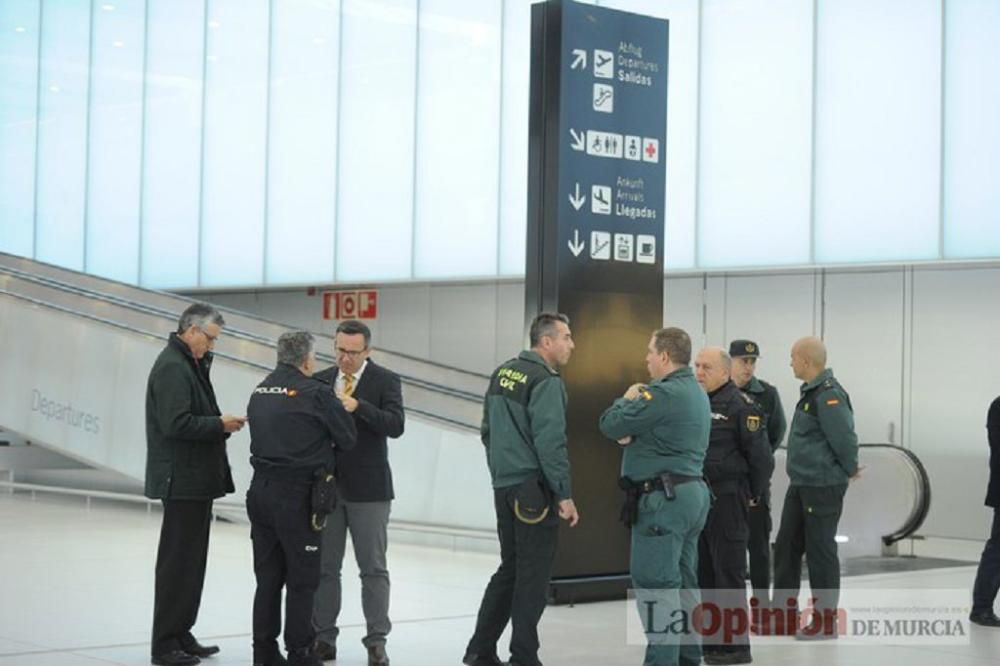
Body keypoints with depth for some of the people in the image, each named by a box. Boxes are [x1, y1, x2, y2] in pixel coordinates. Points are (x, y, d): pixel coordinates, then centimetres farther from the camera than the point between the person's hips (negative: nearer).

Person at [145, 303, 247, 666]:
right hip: (182, 479, -10)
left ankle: (181, 634, 22)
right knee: (177, 561, -5)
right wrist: (219, 424, -14)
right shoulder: (172, 367, -16)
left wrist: (220, 422, 1)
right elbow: (175, 423, -24)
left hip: (195, 478, 10)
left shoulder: (190, 364, 16)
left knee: (191, 560, 15)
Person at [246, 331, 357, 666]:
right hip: (297, 496, -6)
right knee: (302, 579, 3)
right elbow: (348, 438, -6)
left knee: (268, 577, 13)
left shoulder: (260, 391, 8)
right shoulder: (315, 392, -12)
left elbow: (266, 436, 11)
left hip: (261, 491, 6)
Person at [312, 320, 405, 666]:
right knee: (324, 567, 6)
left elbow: (395, 425, -14)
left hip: (368, 488, -3)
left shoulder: (385, 380, -2)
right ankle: (324, 638, 14)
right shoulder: (320, 381, 9)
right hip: (325, 485, 3)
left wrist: (357, 406, -24)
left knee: (373, 568, 1)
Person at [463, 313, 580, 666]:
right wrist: (564, 495, -15)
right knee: (533, 576, -1)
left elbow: (488, 430, 17)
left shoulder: (503, 373, 11)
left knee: (510, 568, 16)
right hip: (533, 490, -8)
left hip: (504, 487, 8)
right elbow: (551, 443, -19)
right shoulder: (546, 382, -14)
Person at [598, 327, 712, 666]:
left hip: (664, 497, -10)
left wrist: (627, 399, 5)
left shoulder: (663, 393, -18)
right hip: (691, 493, 10)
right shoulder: (697, 392, 15)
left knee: (656, 584, -7)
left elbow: (610, 424, -14)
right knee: (683, 582, 14)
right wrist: (632, 435, -3)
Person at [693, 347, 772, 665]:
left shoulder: (740, 405, -10)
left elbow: (761, 456, -10)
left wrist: (753, 495, -2)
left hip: (726, 499, -8)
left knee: (729, 571, -3)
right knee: (702, 572, 12)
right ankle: (709, 639, 21)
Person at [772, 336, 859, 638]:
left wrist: (849, 470, -7)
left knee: (820, 552, -1)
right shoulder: (811, 392, 12)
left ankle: (826, 621, 10)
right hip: (800, 485, 10)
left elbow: (845, 439, -22)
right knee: (786, 547, 12)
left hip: (823, 487, -10)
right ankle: (784, 616, 21)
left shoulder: (829, 395, -19)